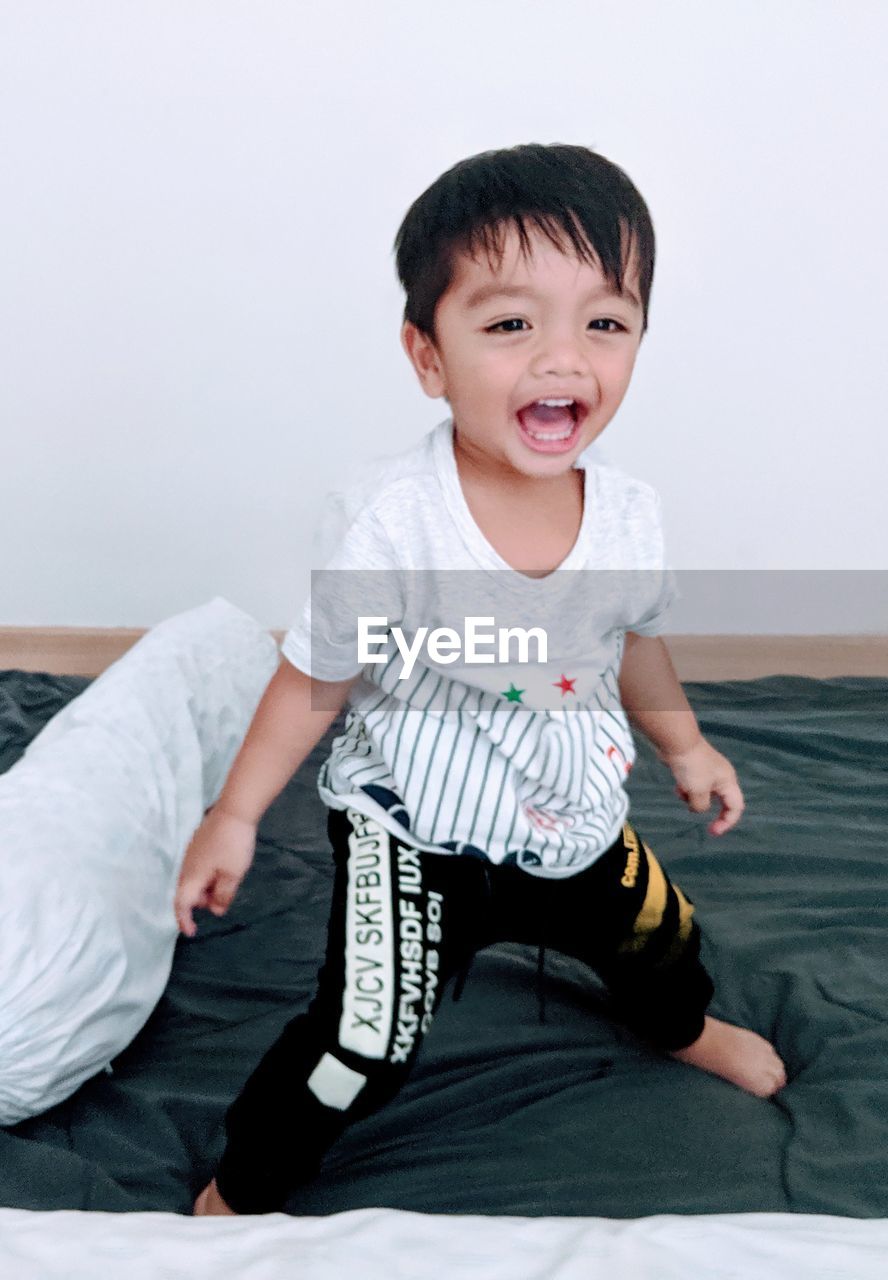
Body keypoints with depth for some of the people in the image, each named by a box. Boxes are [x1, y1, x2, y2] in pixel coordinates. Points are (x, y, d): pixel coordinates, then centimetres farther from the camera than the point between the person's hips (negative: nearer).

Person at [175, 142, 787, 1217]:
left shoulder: (628, 512, -13)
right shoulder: (394, 523, -29)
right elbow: (316, 677, -16)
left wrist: (684, 745, 19)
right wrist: (235, 814, -11)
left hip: (574, 822, 6)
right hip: (415, 836, -5)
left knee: (661, 935, 26)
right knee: (364, 1045, -14)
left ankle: (681, 1029, 66)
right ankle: (236, 1192, 18)